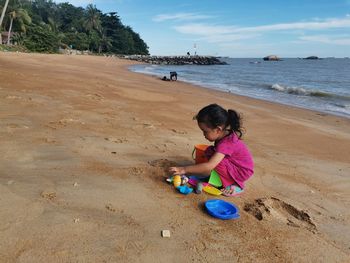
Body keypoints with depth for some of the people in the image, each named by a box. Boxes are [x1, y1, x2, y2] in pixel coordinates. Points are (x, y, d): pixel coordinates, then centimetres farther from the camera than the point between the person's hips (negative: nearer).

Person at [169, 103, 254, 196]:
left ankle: (235, 185, -9)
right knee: (210, 151, -1)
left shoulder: (227, 143, -32)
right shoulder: (226, 135, -5)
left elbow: (209, 166, -39)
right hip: (234, 166, 9)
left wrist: (184, 169, -36)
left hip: (242, 172, -9)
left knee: (215, 160, -27)